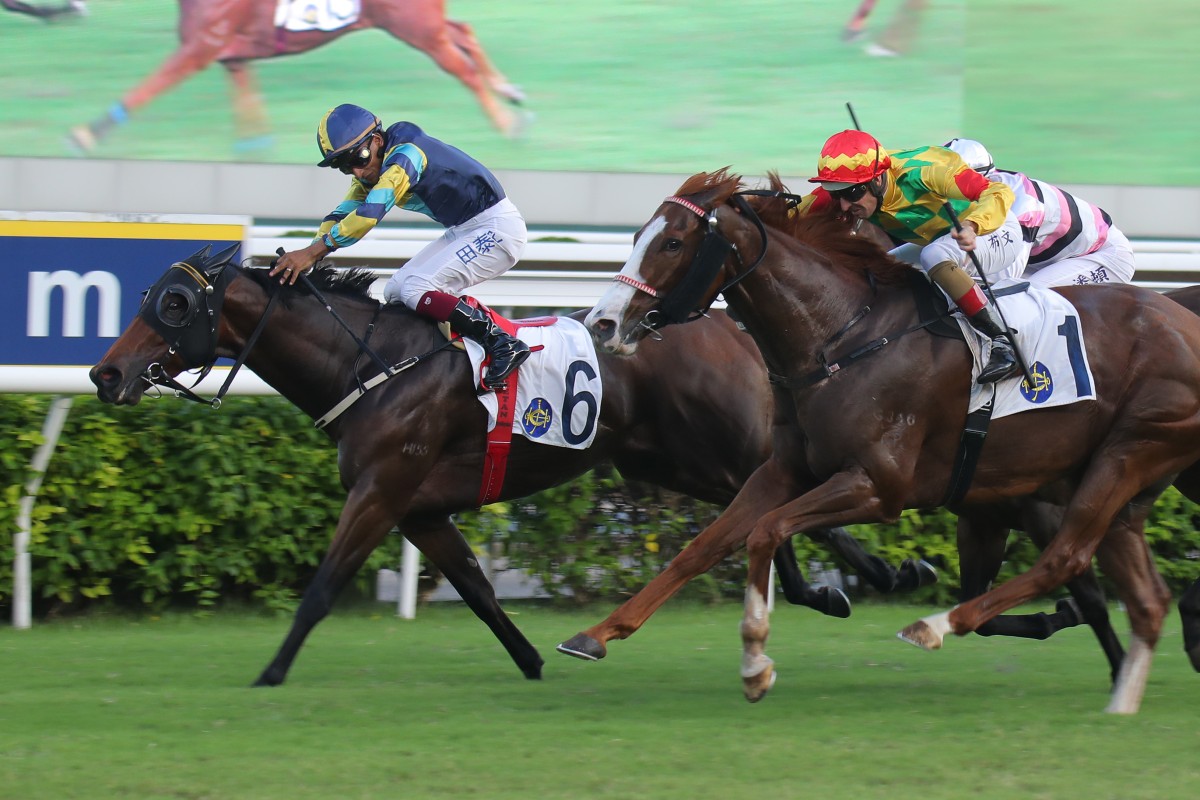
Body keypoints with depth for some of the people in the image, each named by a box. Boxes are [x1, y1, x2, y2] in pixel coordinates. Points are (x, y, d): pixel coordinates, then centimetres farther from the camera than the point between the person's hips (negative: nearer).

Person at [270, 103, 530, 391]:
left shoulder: (404, 154, -24)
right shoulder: (370, 172, 6)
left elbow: (371, 212, -34)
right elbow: (339, 216, 4)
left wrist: (312, 252, -36)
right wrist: (303, 259, -14)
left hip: (497, 227, -10)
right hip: (462, 232, 10)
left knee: (415, 290, -21)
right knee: (396, 292, 4)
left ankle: (503, 345, -22)